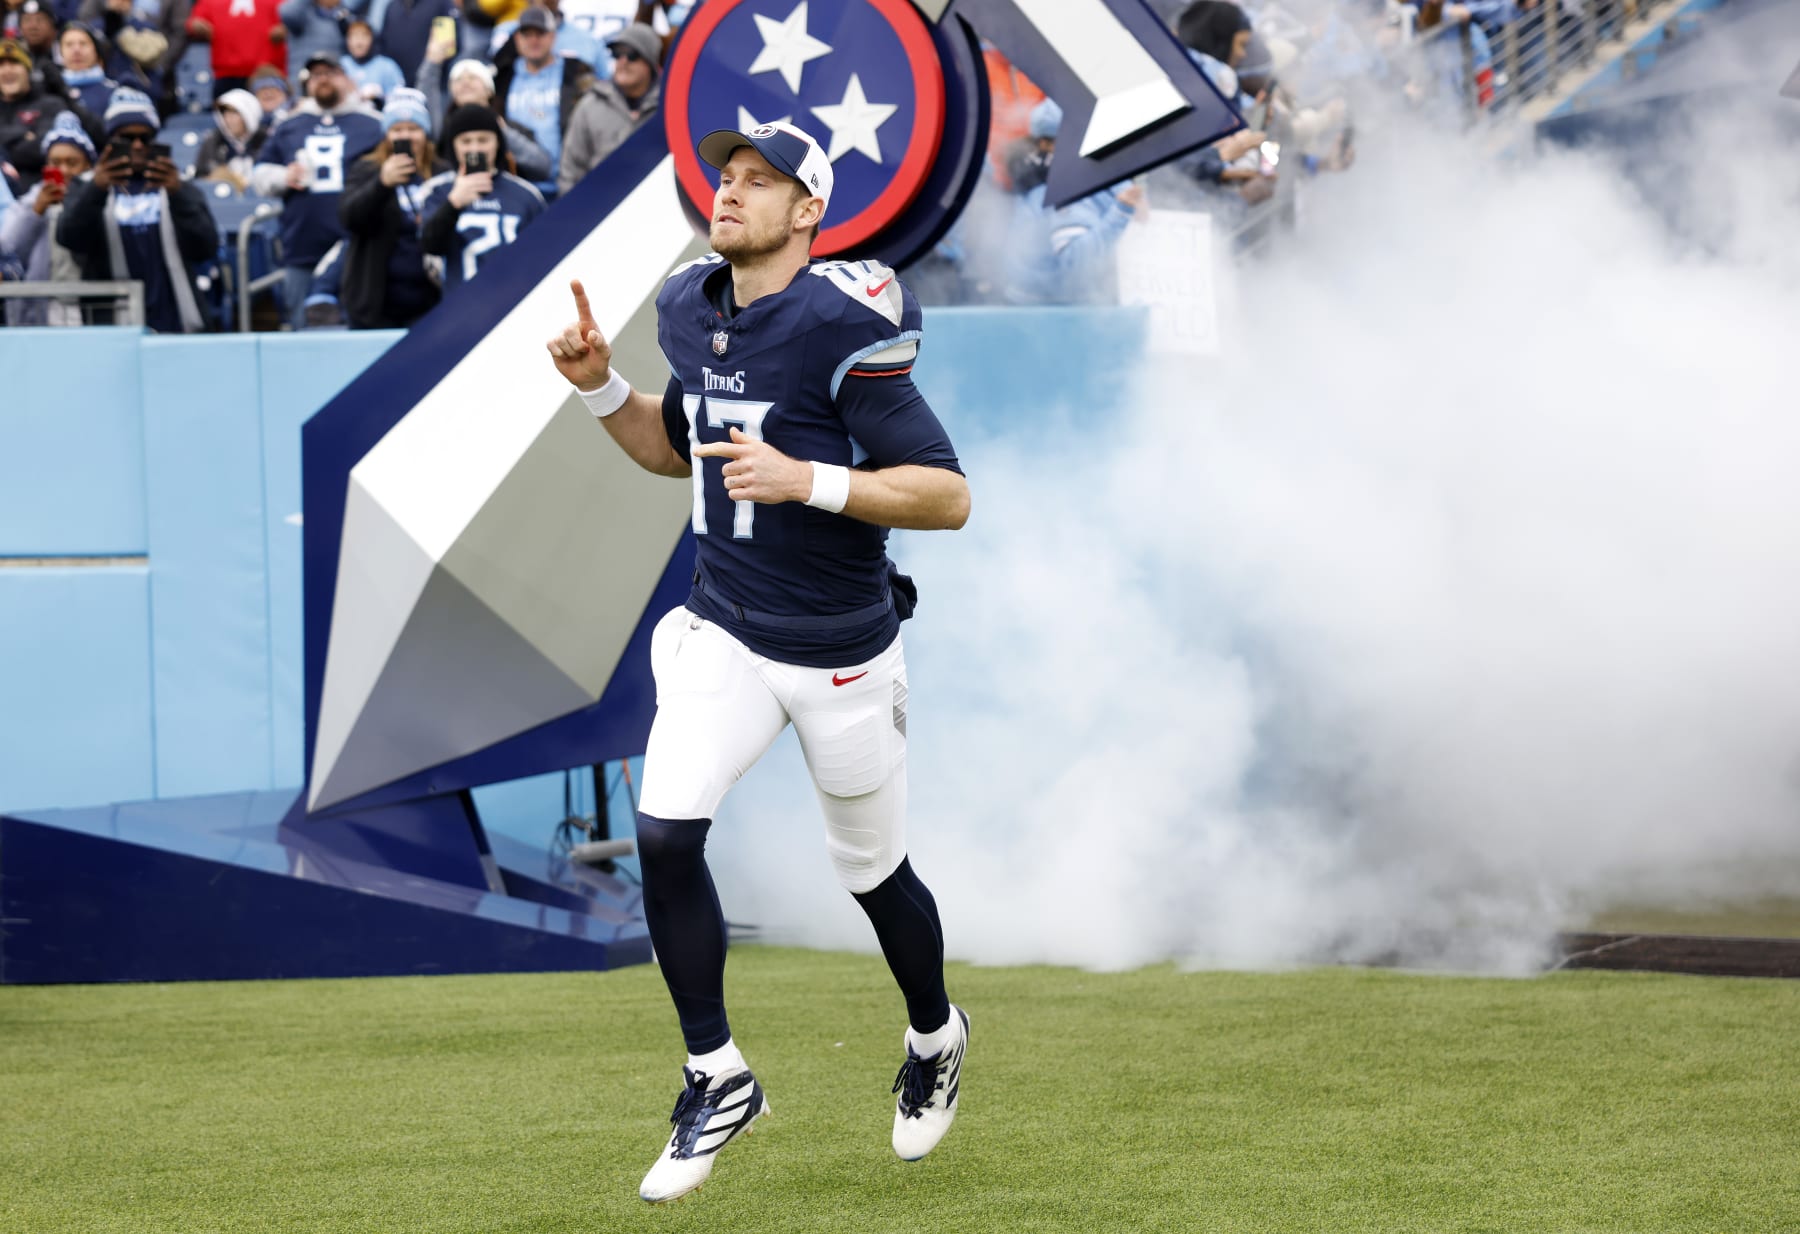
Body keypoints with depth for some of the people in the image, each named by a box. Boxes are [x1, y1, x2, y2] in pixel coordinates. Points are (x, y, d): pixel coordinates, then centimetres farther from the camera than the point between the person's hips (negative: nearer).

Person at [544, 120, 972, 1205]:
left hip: (841, 653, -5)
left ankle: (936, 1036, 43)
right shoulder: (692, 309, 1)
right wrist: (601, 386, 1)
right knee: (666, 833, -15)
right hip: (724, 632, 5)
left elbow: (948, 495, -21)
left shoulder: (842, 330, -21)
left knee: (872, 870, 12)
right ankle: (717, 1081, 0)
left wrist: (806, 480, -32)